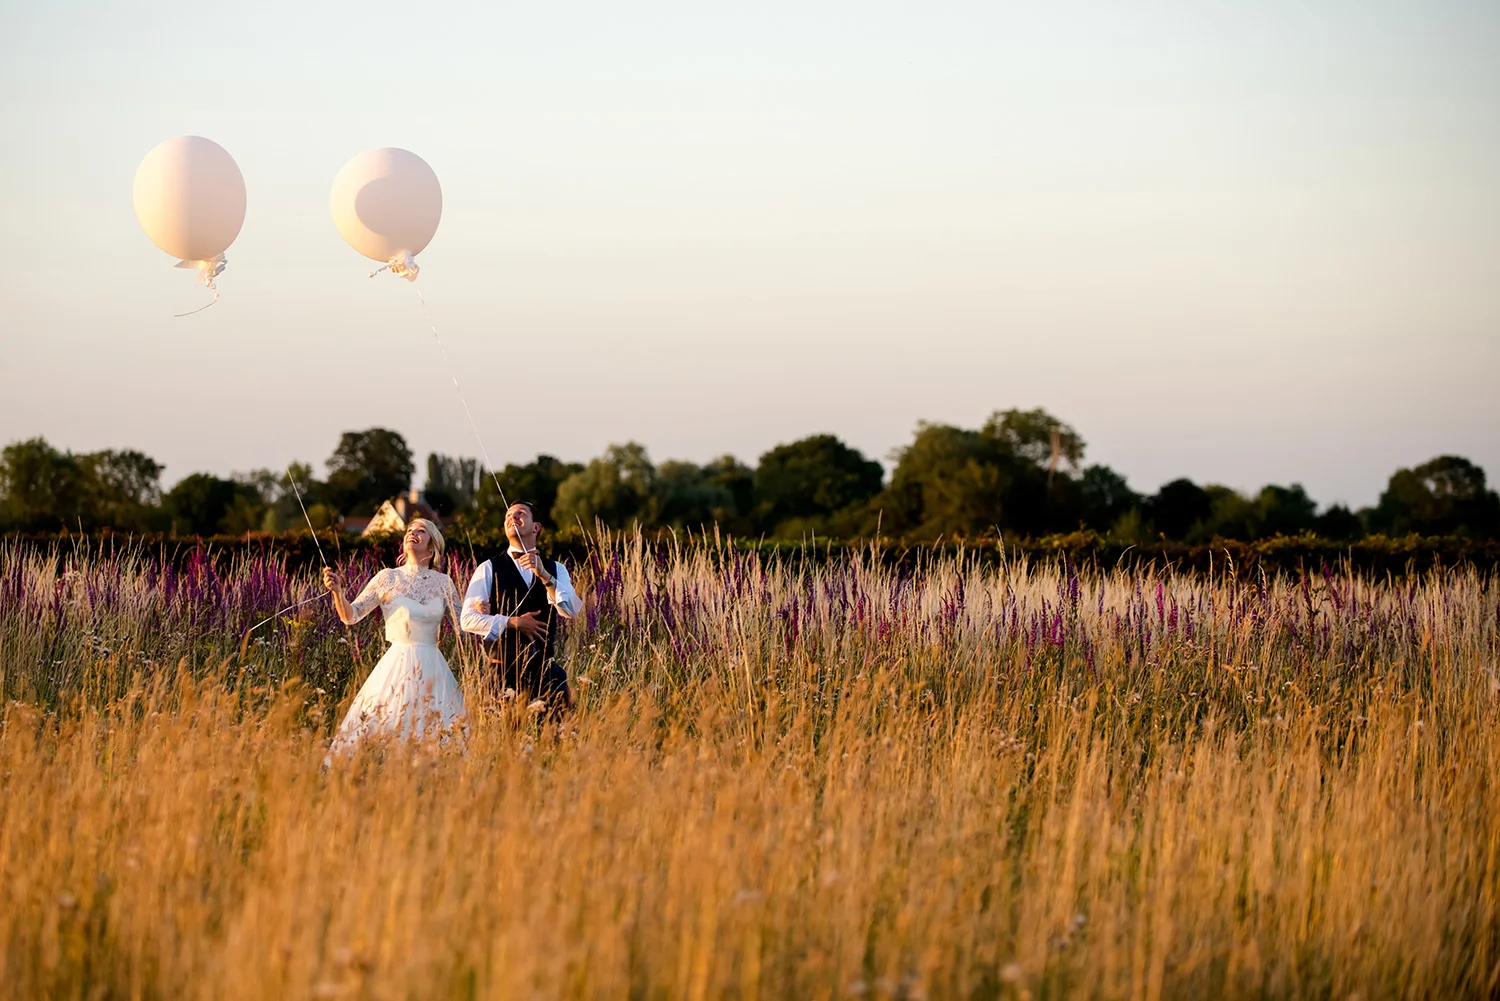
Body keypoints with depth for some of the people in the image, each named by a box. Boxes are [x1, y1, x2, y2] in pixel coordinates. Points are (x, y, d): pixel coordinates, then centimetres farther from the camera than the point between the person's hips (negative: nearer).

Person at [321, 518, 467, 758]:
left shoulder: (443, 583, 6)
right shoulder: (388, 578, 2)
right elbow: (350, 616, 2)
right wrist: (337, 591, -15)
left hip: (432, 670, 2)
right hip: (396, 666, -2)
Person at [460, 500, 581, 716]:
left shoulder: (555, 569, 10)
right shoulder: (489, 569, 3)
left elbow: (571, 610, -8)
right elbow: (468, 619, -5)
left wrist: (543, 575, -20)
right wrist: (513, 622, -14)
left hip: (544, 661, 2)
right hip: (505, 659, -2)